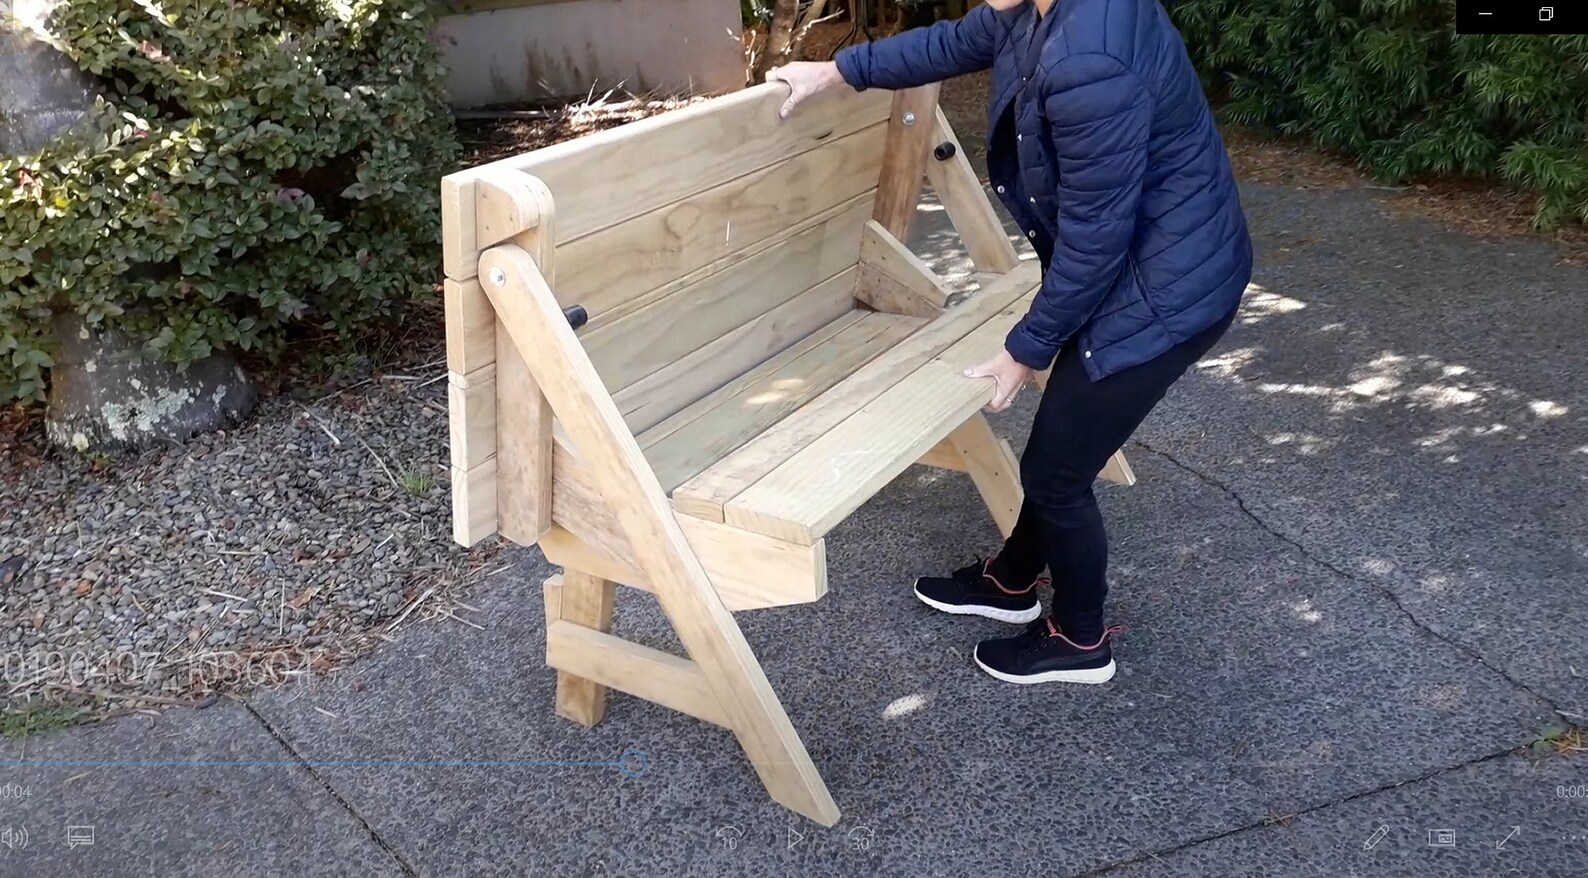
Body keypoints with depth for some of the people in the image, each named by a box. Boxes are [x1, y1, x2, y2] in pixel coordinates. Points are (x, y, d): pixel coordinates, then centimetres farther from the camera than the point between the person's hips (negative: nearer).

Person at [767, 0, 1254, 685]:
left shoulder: (1088, 62, -34)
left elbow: (1095, 234, -26)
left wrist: (1027, 348, -12)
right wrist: (839, 70, 25)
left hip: (1164, 288, -9)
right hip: (1128, 266, 9)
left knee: (1056, 472, 5)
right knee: (1058, 446, 24)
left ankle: (1080, 642, 29)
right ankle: (1012, 582, 46)